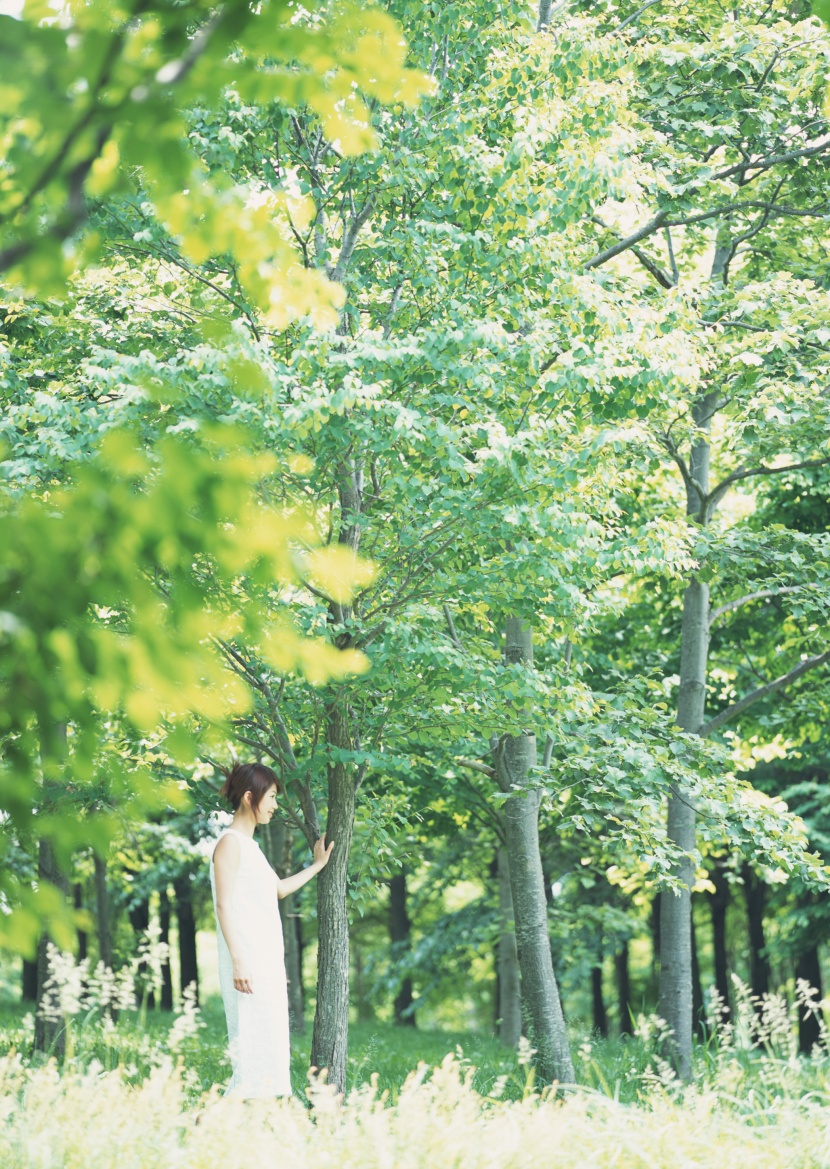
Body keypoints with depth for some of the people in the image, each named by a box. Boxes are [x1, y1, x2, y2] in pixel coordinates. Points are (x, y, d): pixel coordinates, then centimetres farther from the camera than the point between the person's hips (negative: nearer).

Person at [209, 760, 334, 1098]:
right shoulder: (230, 842, -8)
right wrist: (237, 961, -22)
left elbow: (279, 888, 34)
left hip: (267, 962, 10)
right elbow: (224, 905, -15)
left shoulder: (250, 845, 20)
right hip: (247, 962, -10)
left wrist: (317, 865, 41)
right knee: (253, 1044, -14)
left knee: (270, 1047, 7)